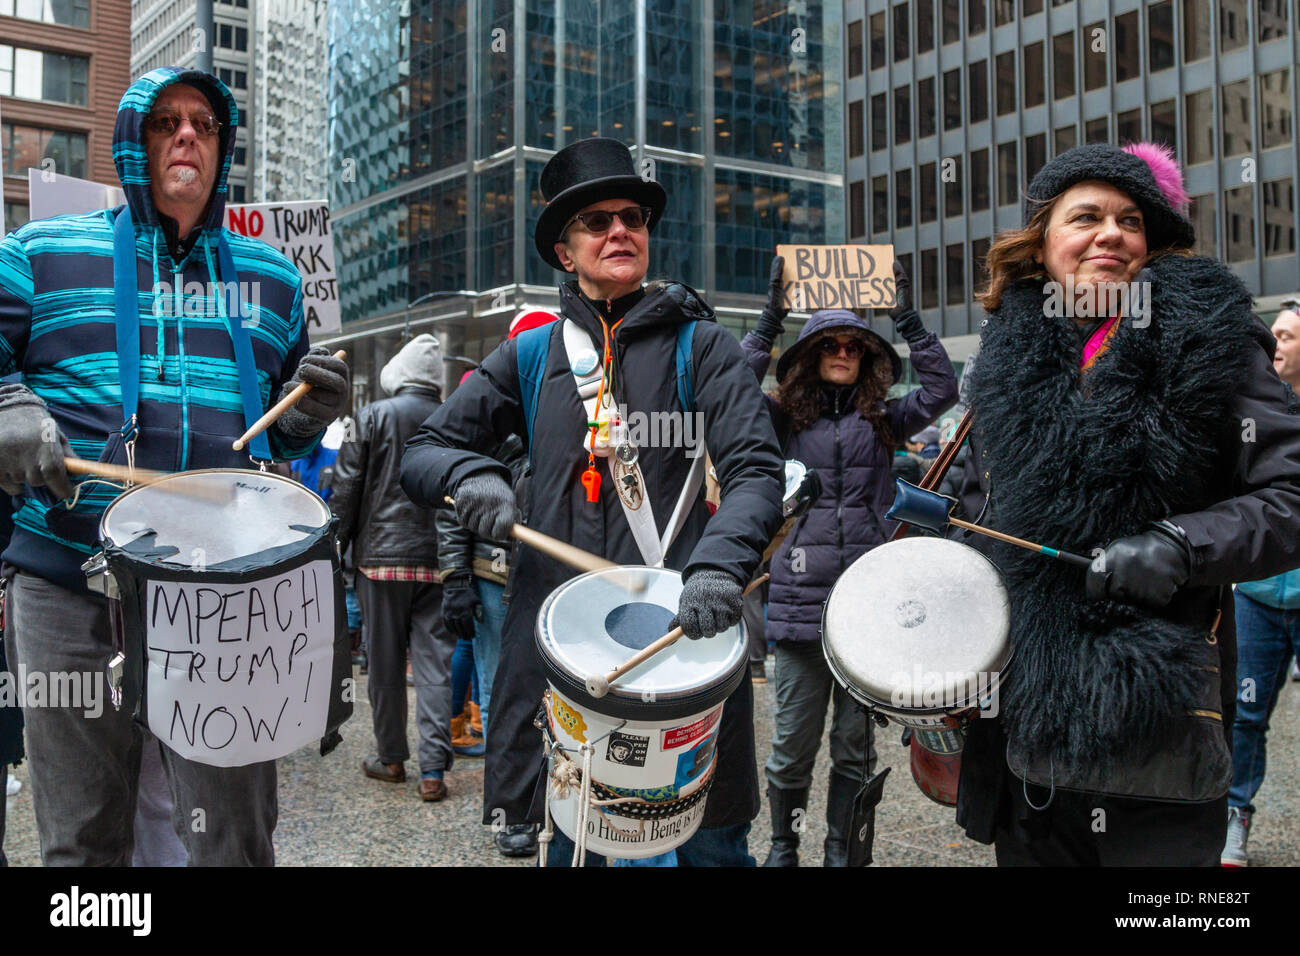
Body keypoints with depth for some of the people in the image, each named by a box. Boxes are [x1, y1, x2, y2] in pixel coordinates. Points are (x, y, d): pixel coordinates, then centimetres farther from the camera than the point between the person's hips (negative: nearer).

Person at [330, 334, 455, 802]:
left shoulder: (372, 417, -3)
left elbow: (346, 490, -3)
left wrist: (335, 549, 6)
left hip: (382, 556, -2)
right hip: (438, 559, 2)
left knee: (385, 664, 9)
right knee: (435, 664, 2)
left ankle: (391, 759, 20)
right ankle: (433, 769, -1)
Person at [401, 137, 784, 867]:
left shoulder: (700, 345, 6)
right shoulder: (532, 354, 12)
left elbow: (756, 469, -4)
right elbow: (424, 451, 14)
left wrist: (721, 562, -23)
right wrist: (471, 476, -10)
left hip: (680, 627, -2)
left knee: (710, 842, 1)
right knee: (569, 838, 10)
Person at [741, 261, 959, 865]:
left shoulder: (882, 421, 12)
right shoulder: (787, 422, 8)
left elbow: (941, 390, 2)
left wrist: (908, 322, -3)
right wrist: (771, 318, -10)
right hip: (802, 596, -1)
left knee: (854, 741, 8)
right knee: (793, 741, 2)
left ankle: (840, 850, 21)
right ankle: (783, 848, 20)